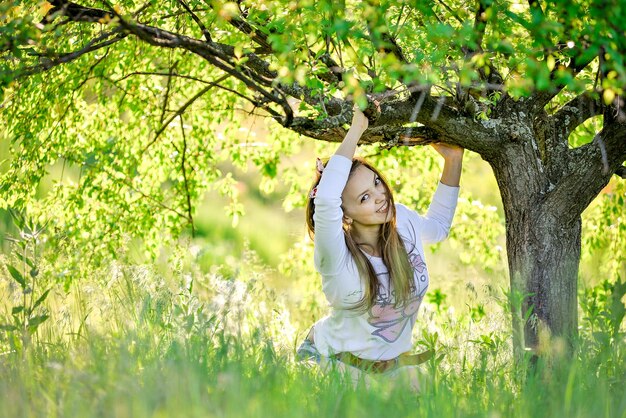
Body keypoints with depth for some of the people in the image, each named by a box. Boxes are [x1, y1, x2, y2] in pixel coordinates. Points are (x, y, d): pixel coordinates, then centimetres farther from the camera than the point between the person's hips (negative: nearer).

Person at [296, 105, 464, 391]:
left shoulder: (402, 221, -8)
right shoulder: (337, 257, -28)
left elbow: (438, 226, 18)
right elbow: (325, 199, -50)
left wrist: (453, 159, 8)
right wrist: (356, 129, -43)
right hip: (335, 364, -5)